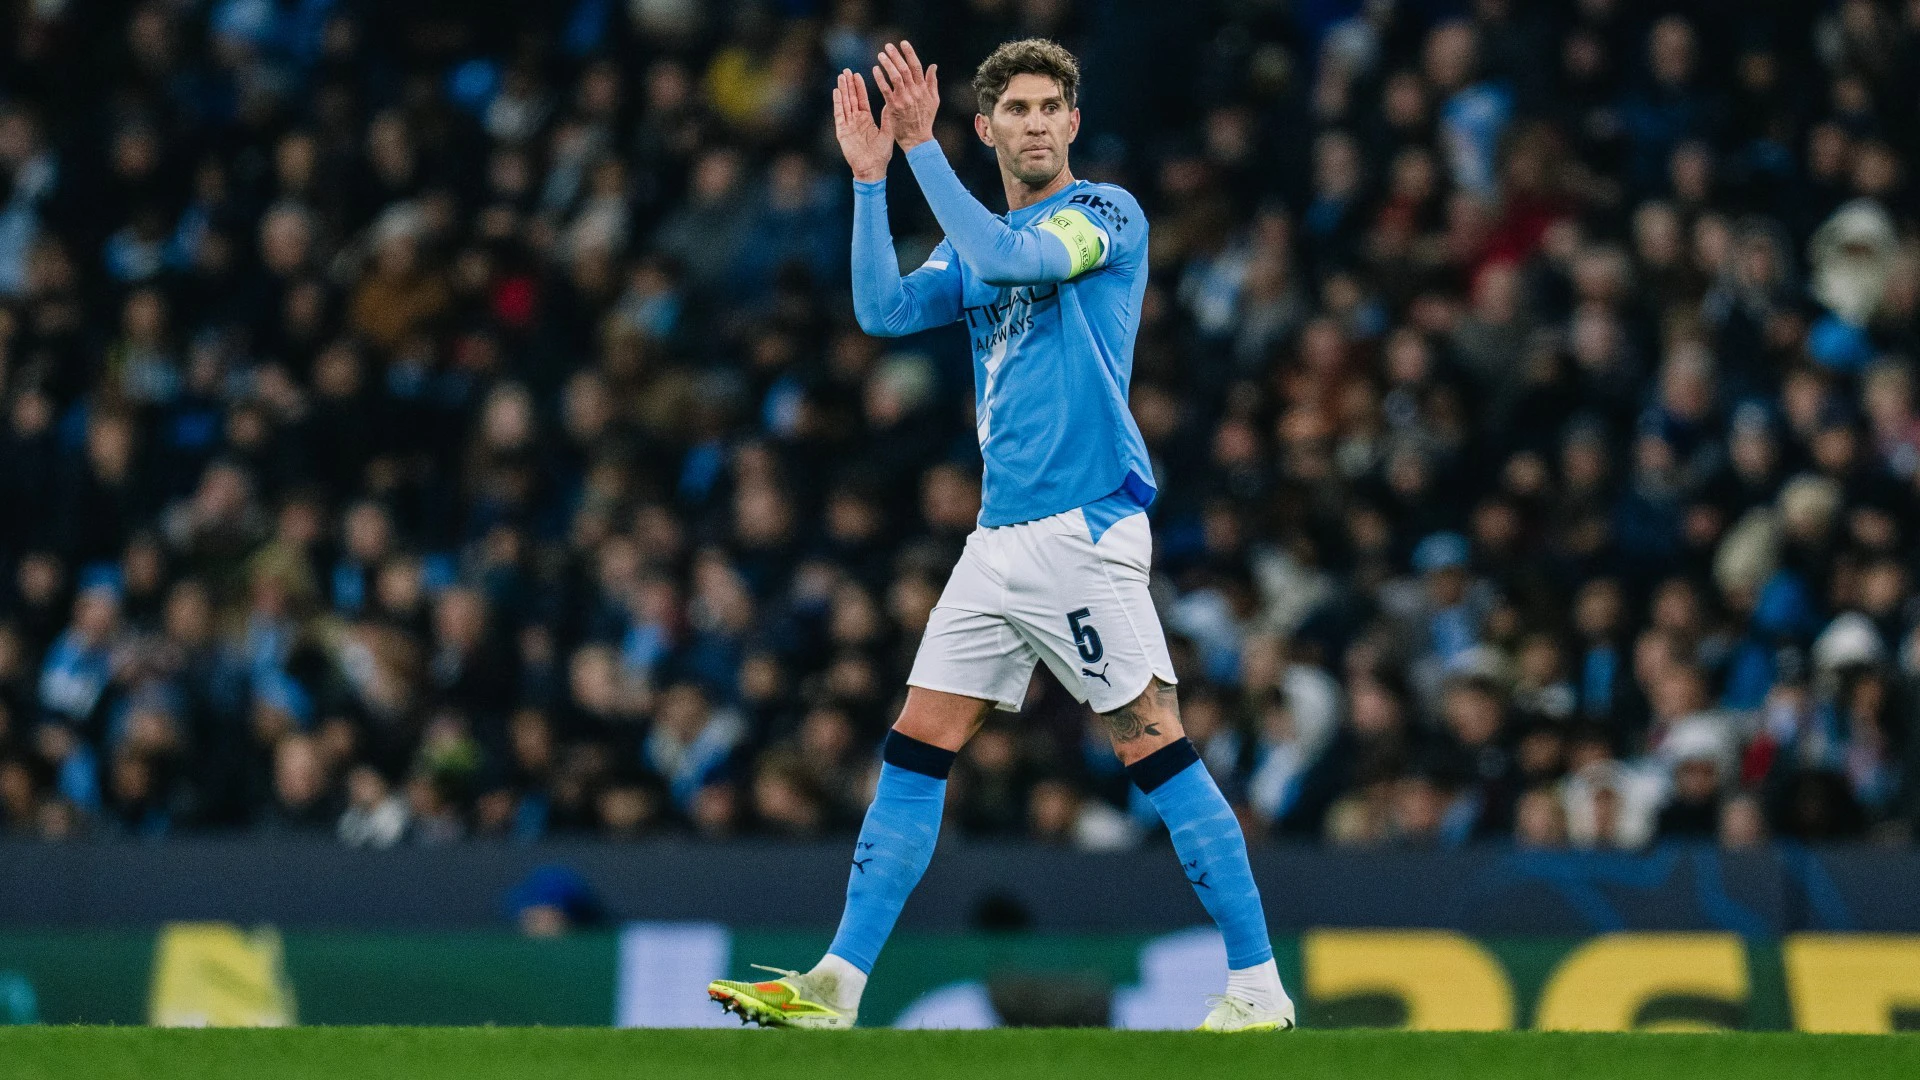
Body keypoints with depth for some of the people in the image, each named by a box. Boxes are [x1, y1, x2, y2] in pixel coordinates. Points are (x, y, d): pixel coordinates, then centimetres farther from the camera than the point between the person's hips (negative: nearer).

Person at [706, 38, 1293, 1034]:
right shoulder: (976, 241, 17)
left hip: (1085, 530, -7)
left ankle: (1256, 987, -8)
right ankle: (835, 988, 6)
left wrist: (921, 147, -20)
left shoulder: (1106, 213, -3)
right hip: (1000, 537, 7)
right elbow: (883, 310, 3)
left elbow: (1009, 260, -21)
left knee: (1154, 746, -11)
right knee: (914, 752, 4)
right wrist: (870, 175, -4)